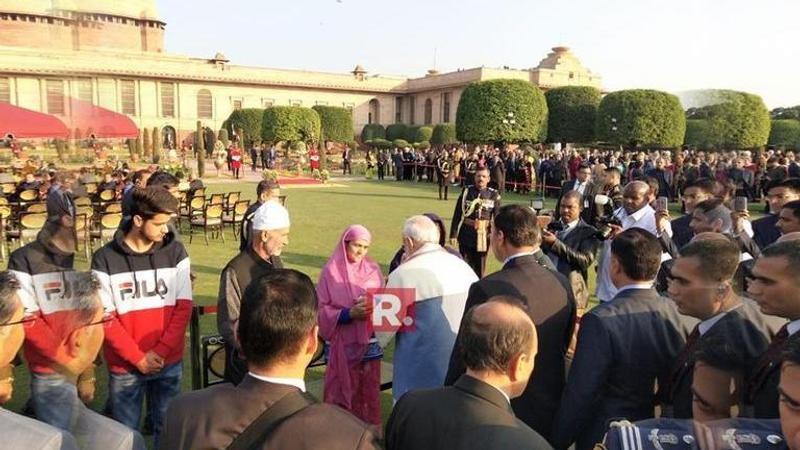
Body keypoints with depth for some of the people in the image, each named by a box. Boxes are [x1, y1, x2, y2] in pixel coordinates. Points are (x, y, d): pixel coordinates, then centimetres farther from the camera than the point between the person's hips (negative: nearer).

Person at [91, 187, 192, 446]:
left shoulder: (175, 253, -3)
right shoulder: (105, 259, -7)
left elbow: (183, 307, -3)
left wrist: (160, 351, -11)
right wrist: (137, 357, -12)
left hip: (169, 362, 1)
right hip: (124, 365, -1)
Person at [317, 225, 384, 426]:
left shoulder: (373, 269, 4)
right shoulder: (331, 271, -2)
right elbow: (322, 309, -5)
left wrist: (372, 307, -17)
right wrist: (348, 314, -18)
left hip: (369, 342, 2)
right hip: (341, 344, -2)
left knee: (369, 390, 7)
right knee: (343, 391, 5)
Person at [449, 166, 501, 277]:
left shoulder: (493, 195, -2)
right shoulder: (466, 192, -3)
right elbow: (457, 215, -2)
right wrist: (453, 235, -5)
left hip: (483, 236, 0)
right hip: (466, 234, 0)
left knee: (480, 267, 10)